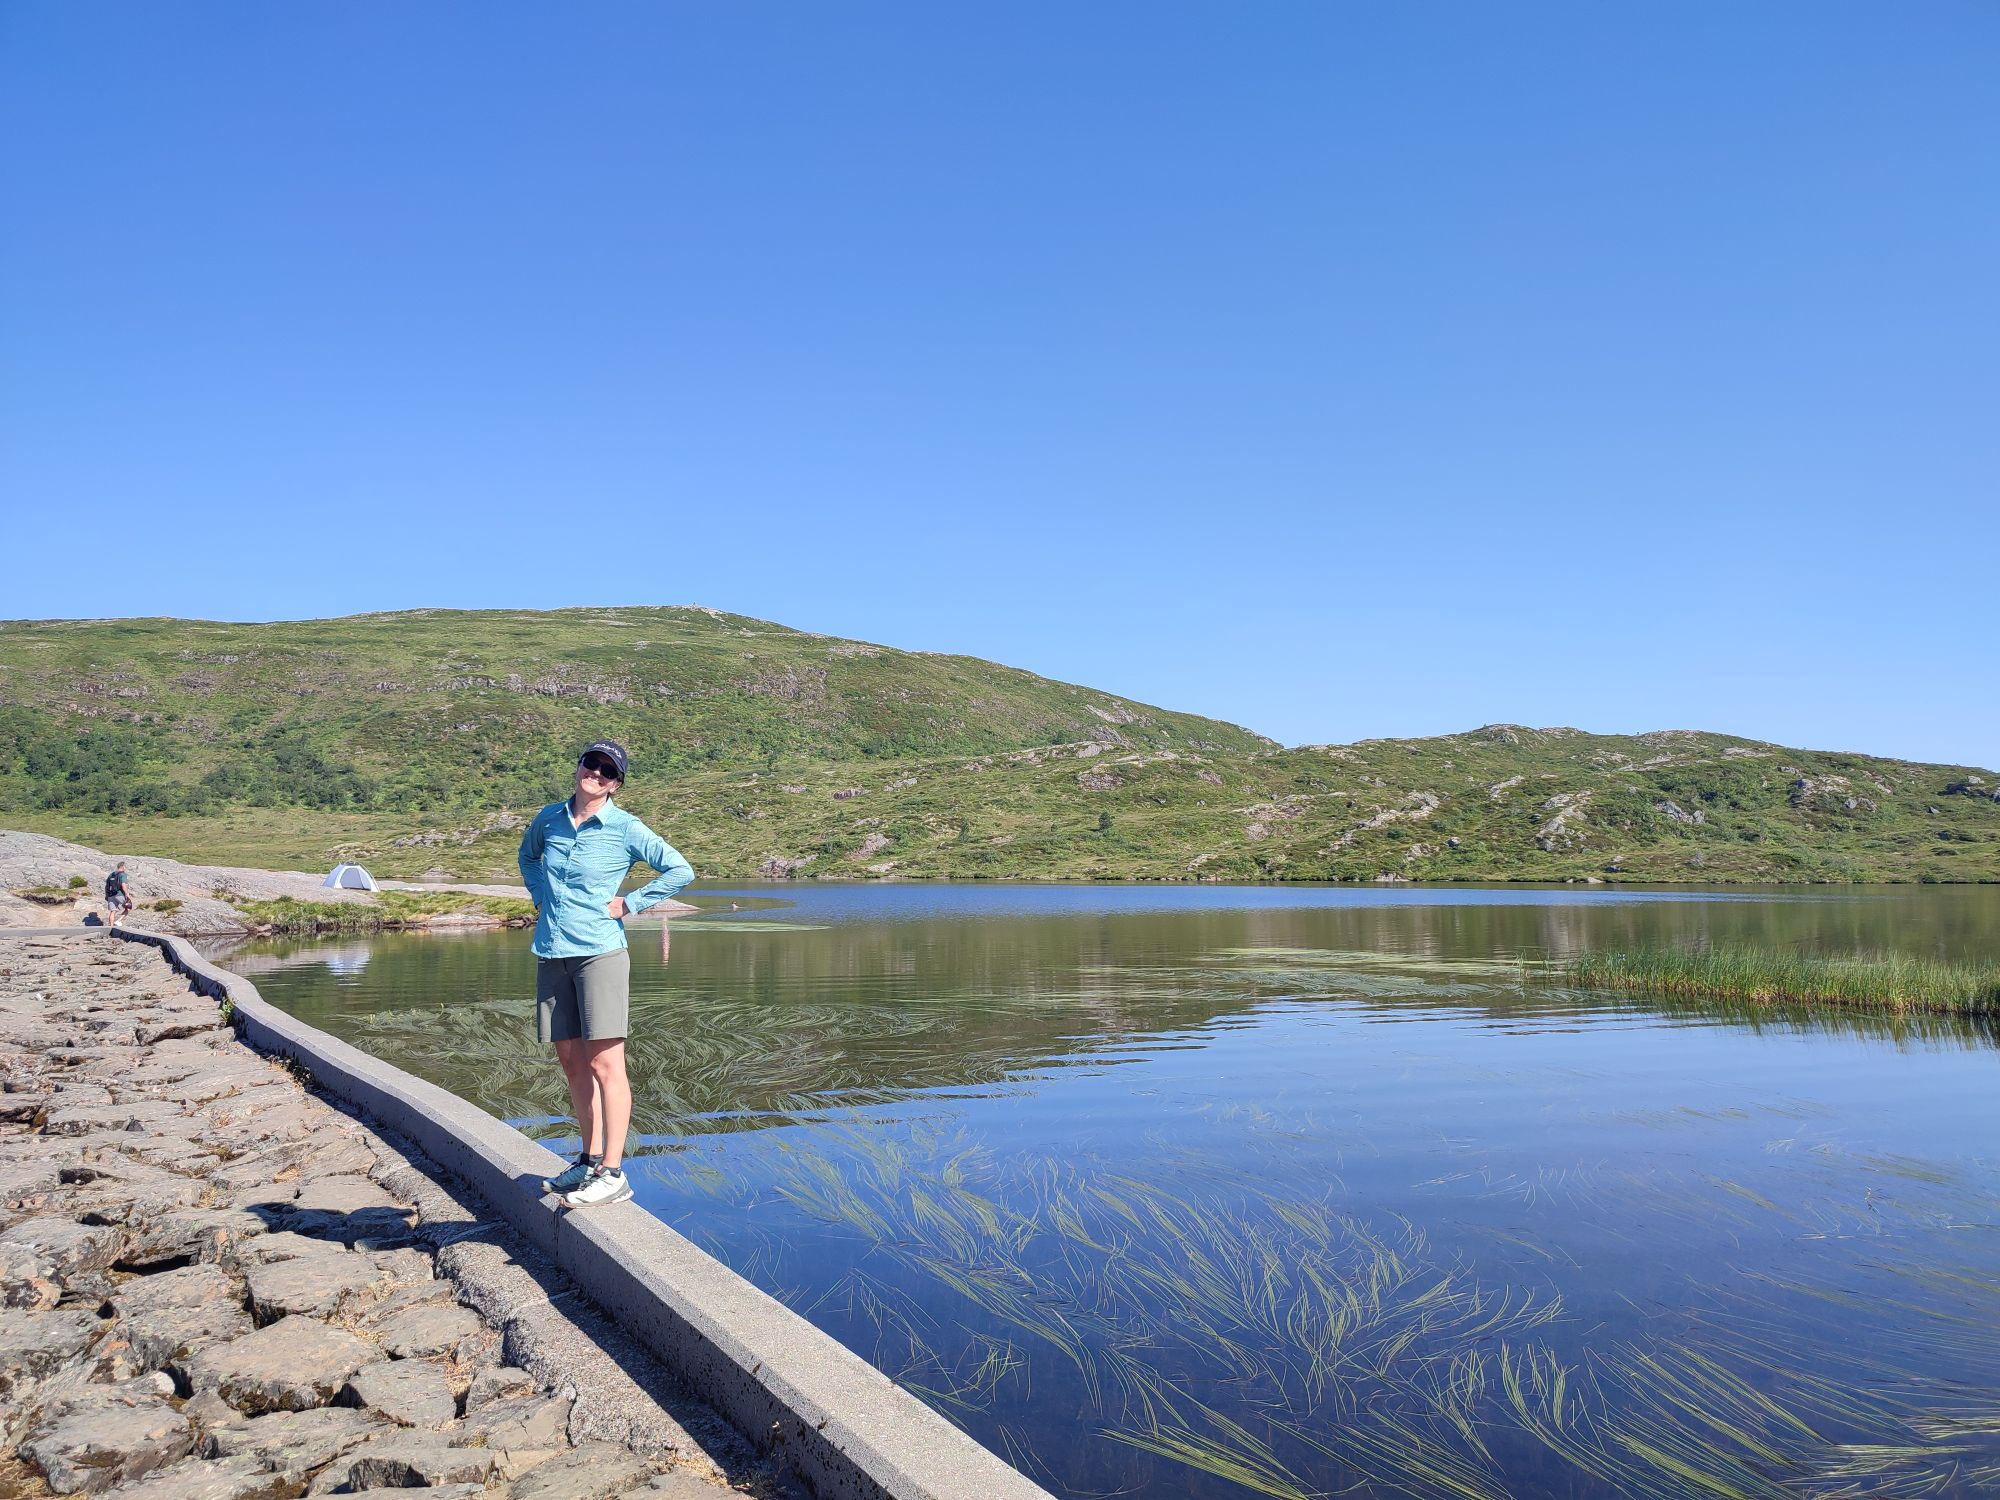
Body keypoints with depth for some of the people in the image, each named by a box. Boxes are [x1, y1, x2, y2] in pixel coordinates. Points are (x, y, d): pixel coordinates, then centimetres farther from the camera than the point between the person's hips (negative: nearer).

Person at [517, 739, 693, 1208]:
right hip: (551, 954, 6)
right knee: (571, 1062, 12)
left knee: (604, 1064, -7)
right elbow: (527, 855, 31)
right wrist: (540, 897, 15)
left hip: (599, 952, -6)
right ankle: (590, 1159, 25)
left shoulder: (626, 829, -5)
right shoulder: (549, 818, 9)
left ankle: (613, 1174, -2)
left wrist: (628, 905, -9)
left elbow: (680, 871, -8)